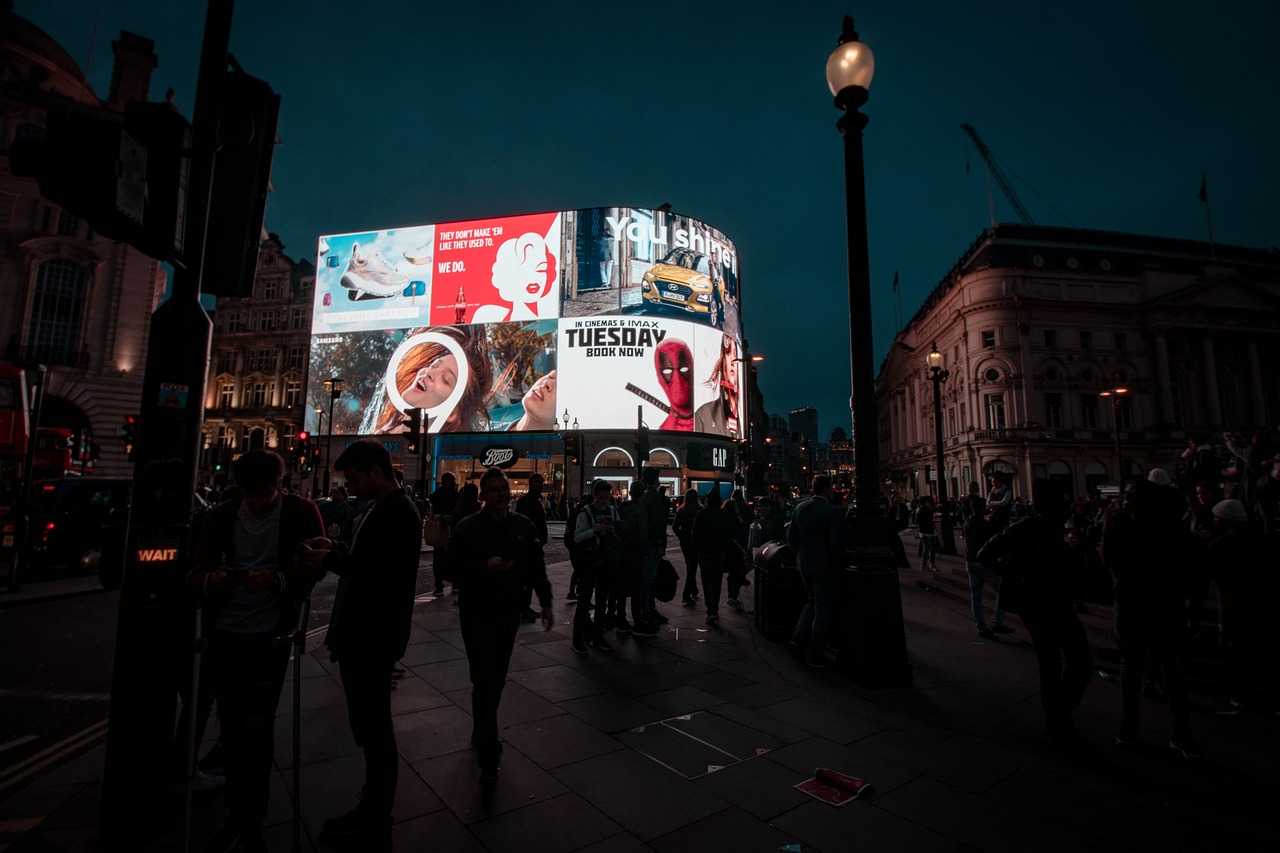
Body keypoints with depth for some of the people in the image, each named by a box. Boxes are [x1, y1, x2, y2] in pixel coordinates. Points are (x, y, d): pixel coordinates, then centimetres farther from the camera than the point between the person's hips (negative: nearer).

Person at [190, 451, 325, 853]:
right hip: (224, 635, 3)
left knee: (256, 731, 3)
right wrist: (211, 579, -20)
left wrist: (279, 580, -26)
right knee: (230, 728, 14)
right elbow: (195, 571, 4)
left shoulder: (301, 513, -8)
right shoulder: (220, 515, 1)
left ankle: (253, 820, 21)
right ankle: (236, 810, 33)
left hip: (269, 636, -3)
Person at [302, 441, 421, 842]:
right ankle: (374, 808, 37)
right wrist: (337, 549, 3)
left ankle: (375, 822, 23)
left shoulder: (399, 513, -22)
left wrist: (332, 560, -20)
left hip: (374, 638, -10)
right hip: (362, 634, 10)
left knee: (375, 730, 6)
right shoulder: (378, 508, 9)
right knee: (370, 726, 21)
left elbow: (390, 577, -27)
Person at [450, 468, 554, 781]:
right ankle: (489, 756, 6)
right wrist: (485, 567, -24)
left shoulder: (523, 526, 3)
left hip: (509, 613, 4)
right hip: (478, 614, -4)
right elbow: (454, 567, -9)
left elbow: (536, 567, 7)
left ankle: (481, 735, 39)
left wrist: (546, 603, 4)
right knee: (485, 682, -4)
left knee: (497, 680, 16)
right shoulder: (468, 527, -7)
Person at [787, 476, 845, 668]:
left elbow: (791, 536, 6)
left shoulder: (801, 508, 1)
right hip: (825, 566, -6)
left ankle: (799, 638, 21)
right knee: (823, 610, 6)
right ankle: (815, 655, 15)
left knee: (812, 601, 26)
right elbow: (837, 543, -20)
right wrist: (837, 564, -6)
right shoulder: (832, 511, -18)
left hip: (804, 564, 6)